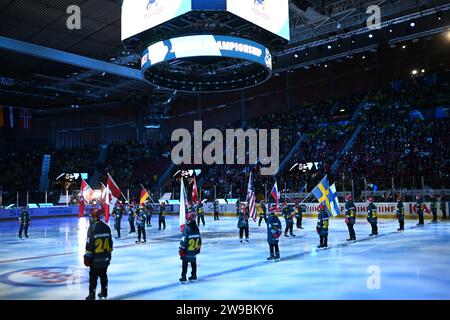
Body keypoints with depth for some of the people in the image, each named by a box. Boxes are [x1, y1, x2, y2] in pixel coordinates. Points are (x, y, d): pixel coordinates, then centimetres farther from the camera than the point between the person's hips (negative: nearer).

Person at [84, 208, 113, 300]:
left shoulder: (92, 227, -14)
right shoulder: (106, 227, 4)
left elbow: (89, 243, -15)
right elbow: (110, 242, 11)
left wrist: (87, 256, -8)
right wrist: (109, 253, 21)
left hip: (95, 258, -6)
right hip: (105, 257, 6)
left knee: (93, 276, 1)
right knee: (103, 274, 16)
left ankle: (92, 295, 5)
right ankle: (104, 292, 25)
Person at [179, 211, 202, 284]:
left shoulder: (187, 228, -16)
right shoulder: (196, 228, 3)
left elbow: (184, 239, -17)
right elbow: (199, 239, 10)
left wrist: (181, 249, -11)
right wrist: (198, 247, 21)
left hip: (187, 250, -6)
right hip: (194, 250, 6)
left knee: (185, 263, 2)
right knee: (193, 262, 15)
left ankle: (183, 278, 3)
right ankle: (194, 277, 22)